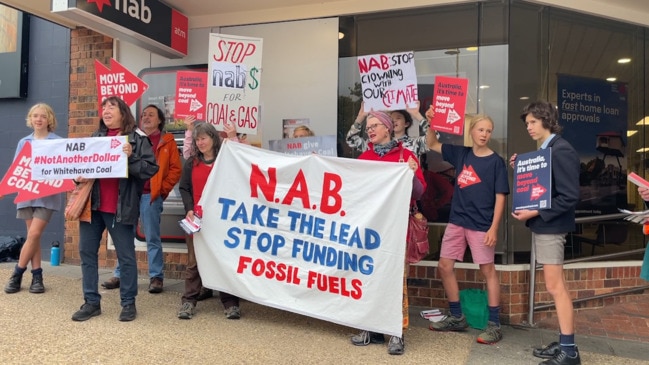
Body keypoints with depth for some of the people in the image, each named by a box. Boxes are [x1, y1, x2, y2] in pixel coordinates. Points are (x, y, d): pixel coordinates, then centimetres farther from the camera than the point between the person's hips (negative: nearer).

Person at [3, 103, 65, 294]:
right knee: (33, 236, 6)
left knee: (34, 234, -9)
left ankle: (17, 274, 6)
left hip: (48, 194, -4)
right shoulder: (23, 142, 11)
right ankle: (37, 276, 13)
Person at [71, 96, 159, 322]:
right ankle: (91, 302, 21)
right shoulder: (96, 137, 14)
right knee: (87, 252, 9)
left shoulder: (137, 138, -2)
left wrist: (131, 158, -22)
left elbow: (151, 168, -9)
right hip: (93, 203, 6)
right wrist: (79, 176, -4)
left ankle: (128, 303, 16)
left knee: (126, 256, 4)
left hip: (121, 207, -6)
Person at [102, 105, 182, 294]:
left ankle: (156, 277, 8)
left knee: (152, 238, 1)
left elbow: (176, 168, 1)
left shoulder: (166, 141, 5)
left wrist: (163, 189, -4)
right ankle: (120, 274, 20)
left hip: (151, 196, -4)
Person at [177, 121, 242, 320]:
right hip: (197, 218, 2)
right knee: (194, 261, 5)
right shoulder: (191, 162, 12)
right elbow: (184, 188, 8)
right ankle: (188, 301, 12)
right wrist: (189, 209, -7)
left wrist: (234, 138, -16)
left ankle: (230, 302, 9)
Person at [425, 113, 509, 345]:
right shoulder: (461, 154, 7)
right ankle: (456, 317, 21)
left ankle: (494, 325, 11)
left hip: (481, 225, -5)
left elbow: (500, 197, -7)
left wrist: (494, 228, -14)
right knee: (445, 267, 6)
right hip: (457, 221, 5)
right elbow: (432, 144, 13)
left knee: (488, 270, 2)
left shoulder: (496, 162, -5)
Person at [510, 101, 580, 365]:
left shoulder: (561, 150, -15)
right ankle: (564, 344, 21)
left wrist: (534, 213, -19)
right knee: (556, 286, 13)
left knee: (555, 287, -5)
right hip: (541, 225, 9)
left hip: (550, 226, -9)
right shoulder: (544, 151, 13)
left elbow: (569, 196, -20)